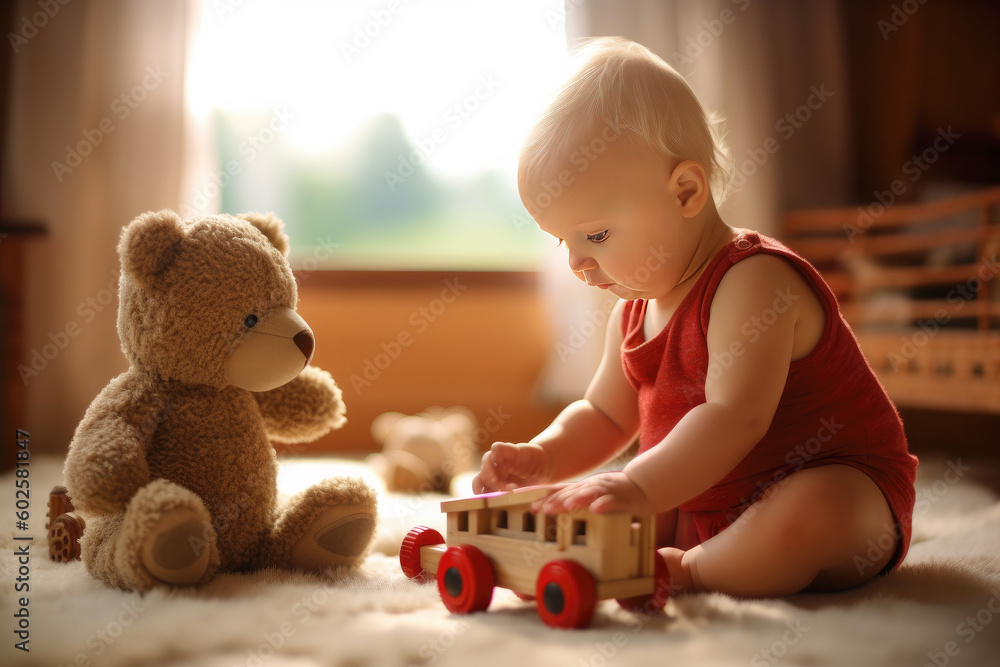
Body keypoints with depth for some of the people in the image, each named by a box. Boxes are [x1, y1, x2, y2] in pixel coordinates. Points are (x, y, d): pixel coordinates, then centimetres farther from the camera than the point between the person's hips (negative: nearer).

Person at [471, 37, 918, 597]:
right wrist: (542, 457, -4)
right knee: (582, 511, 3)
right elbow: (604, 417, 16)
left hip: (841, 488, -7)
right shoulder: (634, 310, 5)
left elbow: (734, 418, -34)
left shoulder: (753, 281, -23)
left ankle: (682, 572, -19)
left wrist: (640, 488, -46)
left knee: (809, 516, -40)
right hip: (703, 508, 7)